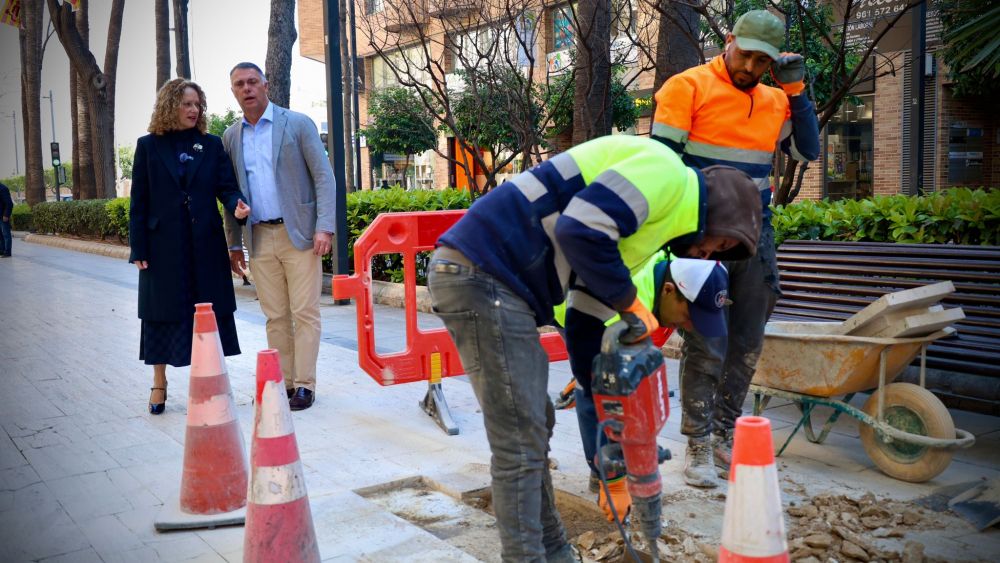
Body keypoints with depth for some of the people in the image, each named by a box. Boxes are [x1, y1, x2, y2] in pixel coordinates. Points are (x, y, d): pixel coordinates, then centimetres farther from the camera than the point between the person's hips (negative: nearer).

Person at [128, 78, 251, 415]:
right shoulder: (149, 146, 3)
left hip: (205, 245, 1)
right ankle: (159, 384, 20)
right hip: (163, 245, -1)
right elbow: (139, 201, 1)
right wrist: (138, 249, -4)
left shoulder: (211, 145, 7)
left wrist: (236, 205, -23)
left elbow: (226, 186, 2)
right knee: (163, 314, 6)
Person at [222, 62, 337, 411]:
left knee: (304, 313, -2)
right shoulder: (231, 137, 12)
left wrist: (324, 227, -14)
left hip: (298, 234, -4)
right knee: (275, 316, 7)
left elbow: (324, 176, -4)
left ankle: (304, 385, 5)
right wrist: (234, 243, 13)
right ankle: (282, 382, 15)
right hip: (259, 238, 4)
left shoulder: (298, 124, 0)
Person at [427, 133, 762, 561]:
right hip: (482, 274, -10)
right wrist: (629, 302, -6)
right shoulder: (665, 172, -5)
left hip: (484, 278, 10)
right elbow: (581, 230, -21)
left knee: (534, 427, 17)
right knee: (521, 443, -5)